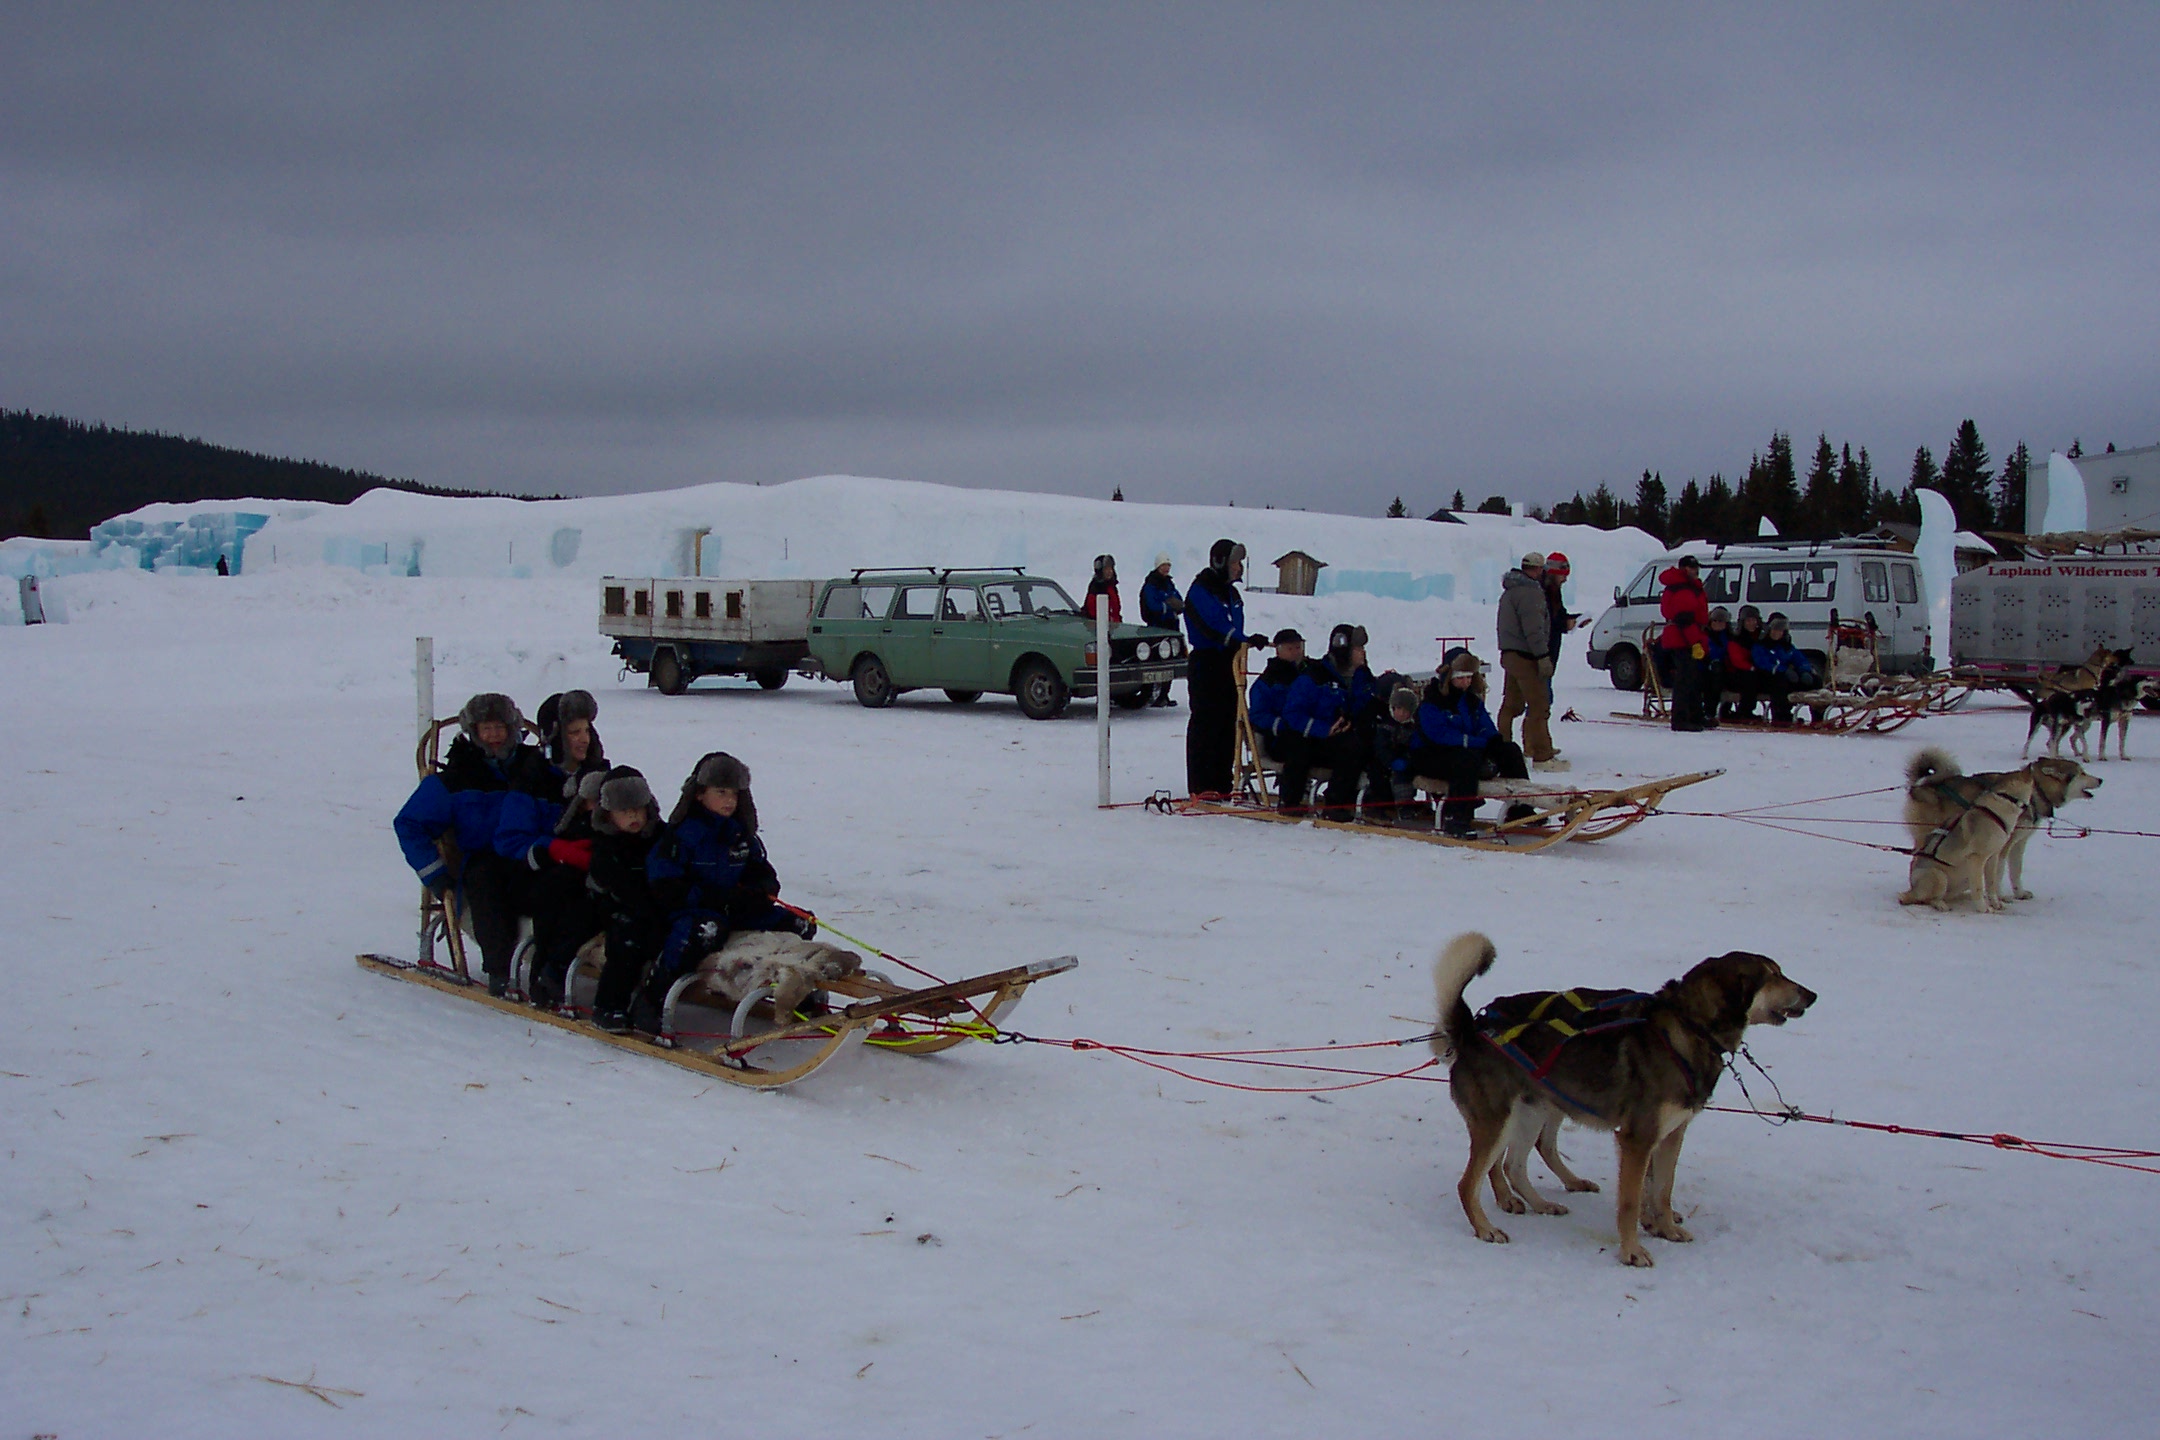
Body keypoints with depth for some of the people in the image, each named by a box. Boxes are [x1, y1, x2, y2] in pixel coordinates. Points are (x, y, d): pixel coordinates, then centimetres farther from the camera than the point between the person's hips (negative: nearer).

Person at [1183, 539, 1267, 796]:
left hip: (1227, 664, 8)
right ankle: (1201, 786, -5)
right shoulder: (1200, 591, -10)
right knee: (1205, 724, -7)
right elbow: (1214, 627, -24)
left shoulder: (1230, 592, 17)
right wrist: (1245, 641, -33)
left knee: (1228, 724, 8)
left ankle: (1222, 784, 14)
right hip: (1205, 665, -8)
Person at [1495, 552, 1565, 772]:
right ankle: (1542, 756, -10)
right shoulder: (1530, 592, -15)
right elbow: (1534, 629, -22)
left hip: (1509, 654, 10)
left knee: (1511, 704, 17)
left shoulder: (1510, 591, 17)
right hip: (1525, 657, -10)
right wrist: (1543, 657, -22)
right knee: (1539, 705, -9)